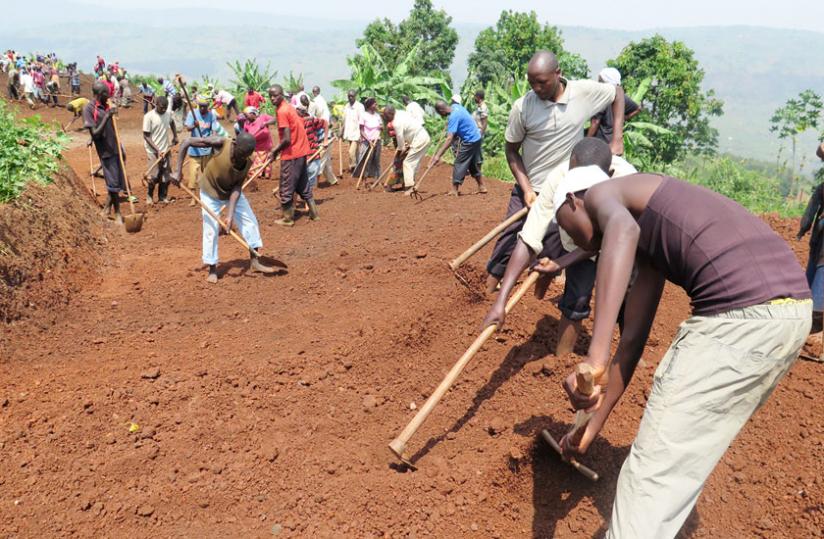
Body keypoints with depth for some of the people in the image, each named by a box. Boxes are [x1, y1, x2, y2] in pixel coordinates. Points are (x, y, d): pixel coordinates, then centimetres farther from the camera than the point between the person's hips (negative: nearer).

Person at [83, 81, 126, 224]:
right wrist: (107, 117, -24)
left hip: (116, 150, 7)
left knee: (117, 183, 10)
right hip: (106, 152, -7)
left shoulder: (107, 106, 9)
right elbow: (95, 134, -18)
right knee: (113, 184, -3)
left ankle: (106, 209, 24)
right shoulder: (89, 109, -12)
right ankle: (117, 214, 10)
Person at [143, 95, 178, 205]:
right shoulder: (149, 116, -15)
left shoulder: (168, 113, 1)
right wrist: (157, 150, -18)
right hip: (153, 151, -5)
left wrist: (175, 136, 16)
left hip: (166, 149, 5)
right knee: (155, 175, -6)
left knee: (167, 174, 6)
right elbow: (146, 136, -13)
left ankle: (162, 196, 22)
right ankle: (149, 196, 17)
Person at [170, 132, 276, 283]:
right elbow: (187, 142, -26)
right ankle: (212, 269, 11)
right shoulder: (220, 144, -32)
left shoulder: (247, 162, -23)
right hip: (211, 191, -3)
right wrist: (178, 172, -27)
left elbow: (237, 188, -22)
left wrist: (230, 214, -31)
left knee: (250, 221, 2)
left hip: (232, 191, 4)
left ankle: (254, 262, 14)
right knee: (211, 229, -4)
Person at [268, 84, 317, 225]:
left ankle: (288, 219, 13)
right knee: (303, 186, 18)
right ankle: (314, 213, 23)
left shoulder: (282, 111, -18)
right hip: (301, 151, 9)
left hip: (291, 154, -9)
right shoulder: (288, 107, 11)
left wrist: (275, 151, -7)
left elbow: (287, 139, -24)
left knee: (286, 188, 3)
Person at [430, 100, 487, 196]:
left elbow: (449, 139, -34)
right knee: (474, 164, 18)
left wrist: (438, 155, -37)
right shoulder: (455, 106, 0)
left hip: (469, 141, -9)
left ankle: (454, 190, -3)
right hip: (476, 138, 9)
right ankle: (482, 187, 26)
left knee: (459, 164, -5)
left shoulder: (453, 117, -27)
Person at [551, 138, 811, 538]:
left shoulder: (600, 193, 6)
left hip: (741, 313, -10)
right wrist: (591, 429, 33)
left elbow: (623, 231, -22)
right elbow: (632, 342, 28)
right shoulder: (650, 243, 28)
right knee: (685, 454, 27)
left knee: (652, 470, 1)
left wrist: (594, 358, -31)